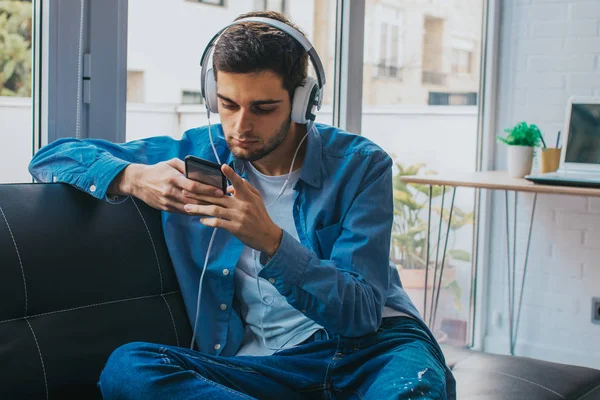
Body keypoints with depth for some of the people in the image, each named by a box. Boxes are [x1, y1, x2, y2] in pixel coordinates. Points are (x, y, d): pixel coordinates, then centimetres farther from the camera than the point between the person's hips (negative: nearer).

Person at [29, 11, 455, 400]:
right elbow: (52, 157, 6)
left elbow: (361, 312, -10)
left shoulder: (360, 165, -3)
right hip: (266, 364, 4)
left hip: (370, 348, -3)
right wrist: (132, 178, -16)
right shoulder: (198, 154, 4)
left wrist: (270, 240, -27)